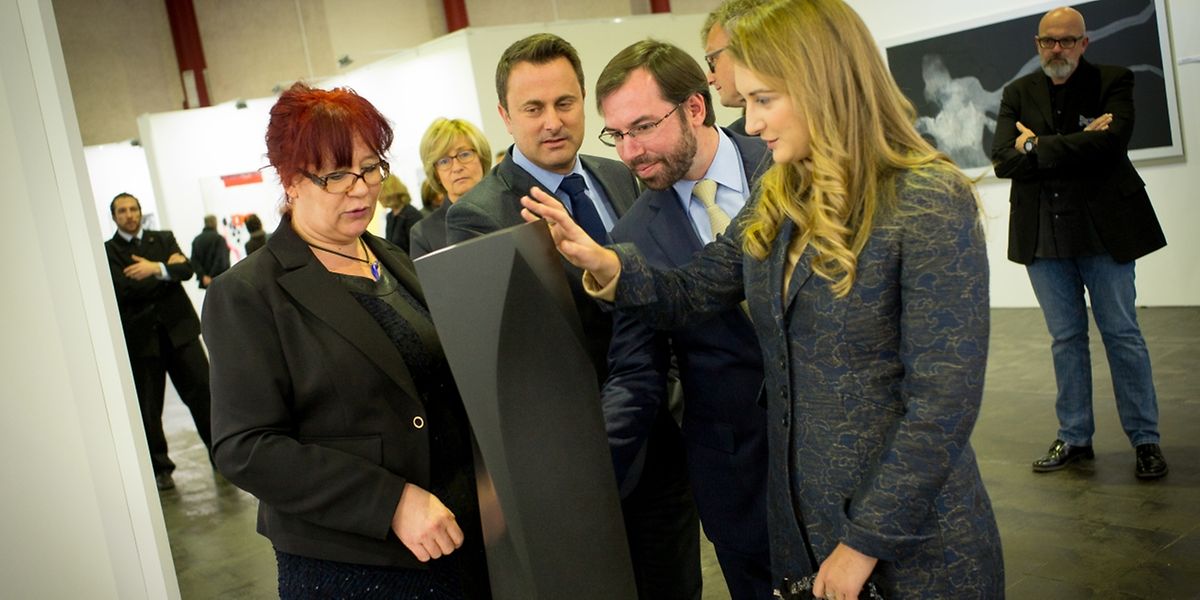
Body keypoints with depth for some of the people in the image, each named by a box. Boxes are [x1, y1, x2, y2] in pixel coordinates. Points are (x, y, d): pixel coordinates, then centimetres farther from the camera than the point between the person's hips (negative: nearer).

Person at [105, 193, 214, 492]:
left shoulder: (164, 239, 11)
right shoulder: (107, 251, 1)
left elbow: (186, 269, -5)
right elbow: (126, 289, -13)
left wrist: (157, 268, -23)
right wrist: (168, 270, -7)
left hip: (178, 328, 2)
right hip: (140, 337, -1)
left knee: (202, 391, 0)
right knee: (148, 408, 5)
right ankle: (160, 469, 18)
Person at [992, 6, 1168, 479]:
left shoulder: (1113, 81, 0)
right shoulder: (1018, 93, 7)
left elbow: (1110, 142, -18)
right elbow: (1003, 160, -7)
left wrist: (1039, 147, -12)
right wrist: (1078, 144, -14)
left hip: (1103, 228, -2)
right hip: (1043, 235, 3)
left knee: (1122, 333, 4)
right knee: (1065, 338, 10)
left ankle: (1145, 439, 15)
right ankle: (1074, 437, 20)